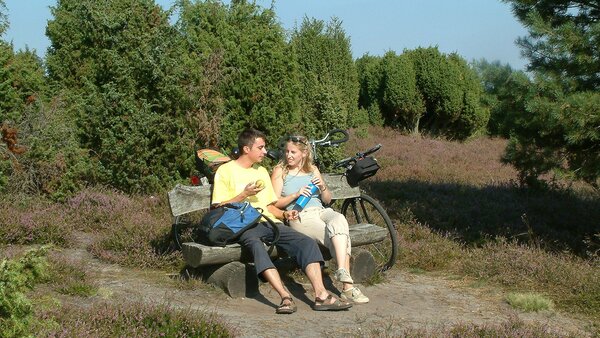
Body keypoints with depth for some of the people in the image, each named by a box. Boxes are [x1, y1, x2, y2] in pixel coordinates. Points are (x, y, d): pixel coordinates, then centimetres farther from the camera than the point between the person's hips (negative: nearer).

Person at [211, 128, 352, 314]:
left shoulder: (262, 171, 27)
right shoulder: (225, 171, 6)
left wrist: (284, 214, 7)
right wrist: (244, 194, -11)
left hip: (268, 222, 6)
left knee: (307, 242, -19)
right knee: (255, 244, -40)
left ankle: (321, 295, -30)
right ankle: (285, 297, -50)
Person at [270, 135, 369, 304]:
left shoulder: (312, 170, 24)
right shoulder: (280, 171, 12)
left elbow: (327, 200, 23)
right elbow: (275, 203, 3)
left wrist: (322, 187, 2)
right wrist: (295, 195, -11)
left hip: (321, 211, 4)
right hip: (299, 216, -4)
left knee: (339, 219, -35)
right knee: (337, 238, -31)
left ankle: (342, 271, -45)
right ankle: (347, 286, -37)